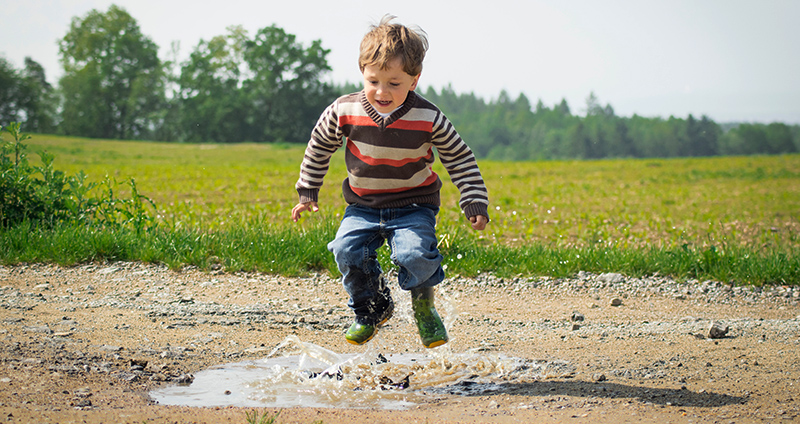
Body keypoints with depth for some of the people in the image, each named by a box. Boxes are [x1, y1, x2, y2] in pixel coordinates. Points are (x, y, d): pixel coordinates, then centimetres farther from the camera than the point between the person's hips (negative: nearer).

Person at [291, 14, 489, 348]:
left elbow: (460, 159, -1)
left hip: (413, 206, -2)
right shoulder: (345, 111, -11)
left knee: (415, 254, -27)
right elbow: (319, 146, 8)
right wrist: (307, 192, 12)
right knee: (347, 250, -22)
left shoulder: (428, 118, -14)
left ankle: (424, 305, 6)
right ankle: (373, 309, 7)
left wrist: (475, 202, -6)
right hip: (363, 207, 2)